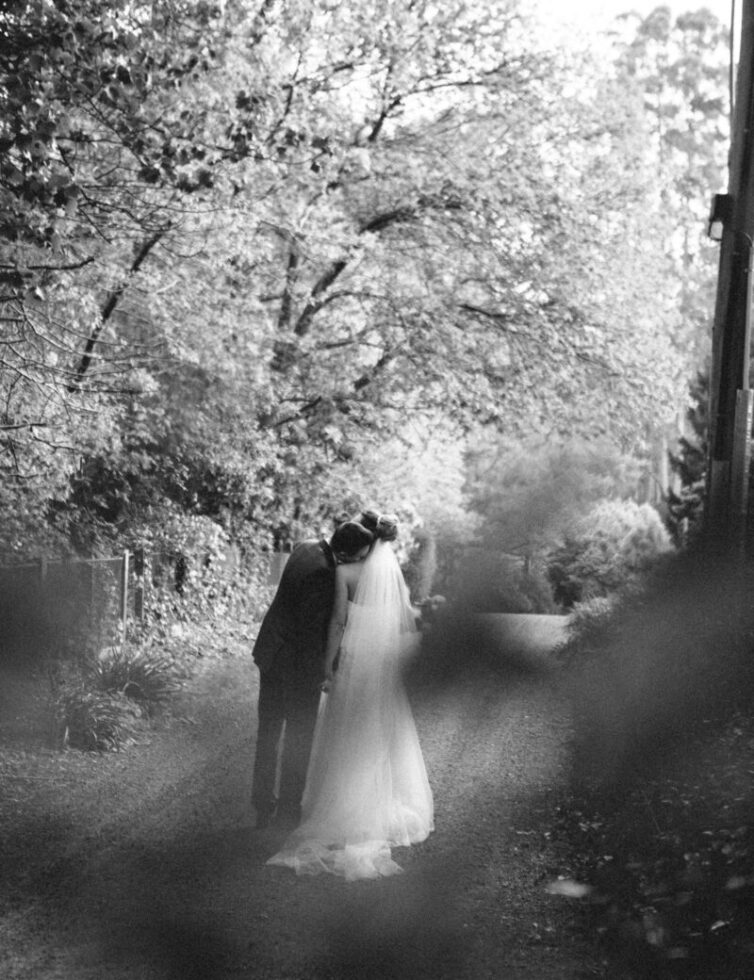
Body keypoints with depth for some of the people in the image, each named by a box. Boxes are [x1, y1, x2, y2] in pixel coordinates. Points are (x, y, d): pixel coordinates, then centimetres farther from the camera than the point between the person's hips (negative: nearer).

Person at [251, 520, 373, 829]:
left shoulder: (305, 548, -2)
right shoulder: (323, 575, -29)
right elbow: (311, 629, -24)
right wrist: (319, 673, -14)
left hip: (270, 653, 9)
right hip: (296, 664, -9)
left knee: (269, 732, 16)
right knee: (298, 737, 6)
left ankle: (262, 805, 25)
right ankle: (289, 809, 15)